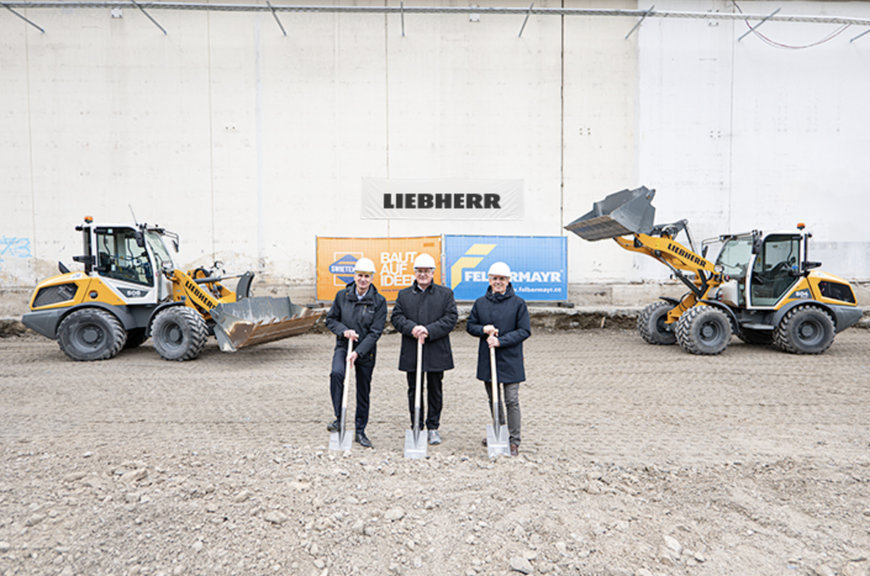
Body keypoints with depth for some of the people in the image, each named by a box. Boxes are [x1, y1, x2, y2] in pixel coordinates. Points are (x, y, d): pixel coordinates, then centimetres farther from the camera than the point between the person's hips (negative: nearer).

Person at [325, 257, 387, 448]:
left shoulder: (379, 301, -8)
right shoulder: (342, 295, -1)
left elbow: (375, 332, -11)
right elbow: (330, 319, 7)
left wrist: (358, 352, -19)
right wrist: (344, 331, -13)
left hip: (366, 351, 0)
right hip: (343, 346, 1)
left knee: (364, 392, 8)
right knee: (336, 373, -29)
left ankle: (360, 431, 26)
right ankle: (338, 418, -13)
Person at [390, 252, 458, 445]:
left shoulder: (445, 294, 5)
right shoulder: (404, 295, 10)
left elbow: (451, 318, -5)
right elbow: (396, 317, 1)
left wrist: (429, 330, -17)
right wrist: (412, 328, -17)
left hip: (436, 352, -1)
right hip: (411, 352, 1)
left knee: (435, 390, 8)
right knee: (414, 390, 8)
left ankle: (433, 427, 22)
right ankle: (416, 427, 20)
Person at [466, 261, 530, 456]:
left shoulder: (518, 303, -5)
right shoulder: (480, 303, 5)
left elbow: (524, 331, -7)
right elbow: (470, 325, 11)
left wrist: (501, 341, -16)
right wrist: (483, 330, -10)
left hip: (510, 359, -4)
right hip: (487, 358, 4)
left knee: (511, 400, -2)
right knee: (493, 399, 16)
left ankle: (514, 440, 10)